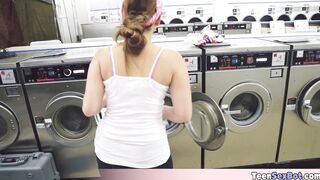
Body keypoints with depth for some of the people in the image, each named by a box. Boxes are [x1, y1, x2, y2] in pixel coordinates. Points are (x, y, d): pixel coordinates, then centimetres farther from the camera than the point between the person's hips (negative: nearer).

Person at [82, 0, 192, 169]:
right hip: (151, 153, -1)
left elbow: (89, 109, -10)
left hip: (110, 150, 2)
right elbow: (183, 115, -14)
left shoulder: (103, 57, -11)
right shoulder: (171, 59, -16)